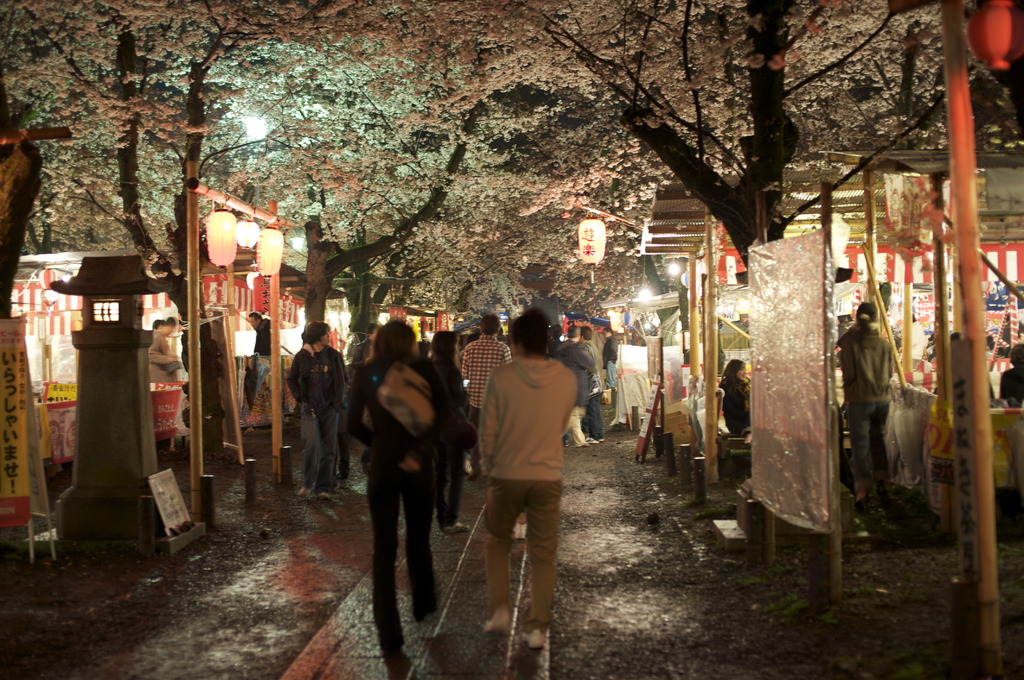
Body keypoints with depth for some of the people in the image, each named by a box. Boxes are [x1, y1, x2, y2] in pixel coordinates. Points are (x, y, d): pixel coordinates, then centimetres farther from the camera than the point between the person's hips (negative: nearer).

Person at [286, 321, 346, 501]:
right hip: (310, 409, -2)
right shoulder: (302, 356, 1)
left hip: (329, 408, 2)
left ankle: (323, 487, 13)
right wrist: (300, 398, 0)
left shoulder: (334, 356, 5)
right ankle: (307, 483, 4)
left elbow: (343, 380, 15)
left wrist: (339, 399, 5)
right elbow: (292, 379, 11)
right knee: (311, 445, -14)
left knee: (328, 450, 3)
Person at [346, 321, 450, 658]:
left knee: (384, 551, 5)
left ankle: (389, 634, -1)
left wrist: (380, 445, 9)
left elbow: (353, 424, -1)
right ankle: (423, 604, 40)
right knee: (418, 541, 22)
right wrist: (420, 449, -15)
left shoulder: (365, 373, 1)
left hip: (382, 466, 0)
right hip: (418, 467, 0)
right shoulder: (423, 369, -1)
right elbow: (443, 414, -12)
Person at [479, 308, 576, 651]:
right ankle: (537, 626, 13)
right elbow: (562, 425, 9)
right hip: (548, 477, 1)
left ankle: (499, 608, 14)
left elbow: (487, 428, -5)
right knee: (542, 554, 11)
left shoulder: (503, 375, -11)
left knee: (496, 541, 21)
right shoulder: (567, 379, -4)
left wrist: (489, 467, 9)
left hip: (506, 475, -1)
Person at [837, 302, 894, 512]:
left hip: (859, 400, -3)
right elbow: (890, 372, 10)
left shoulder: (850, 342, -8)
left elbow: (848, 374, -6)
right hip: (882, 399, 3)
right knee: (879, 442, 17)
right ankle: (882, 483, 30)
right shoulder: (885, 344, 1)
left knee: (860, 445, -3)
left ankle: (862, 488, -15)